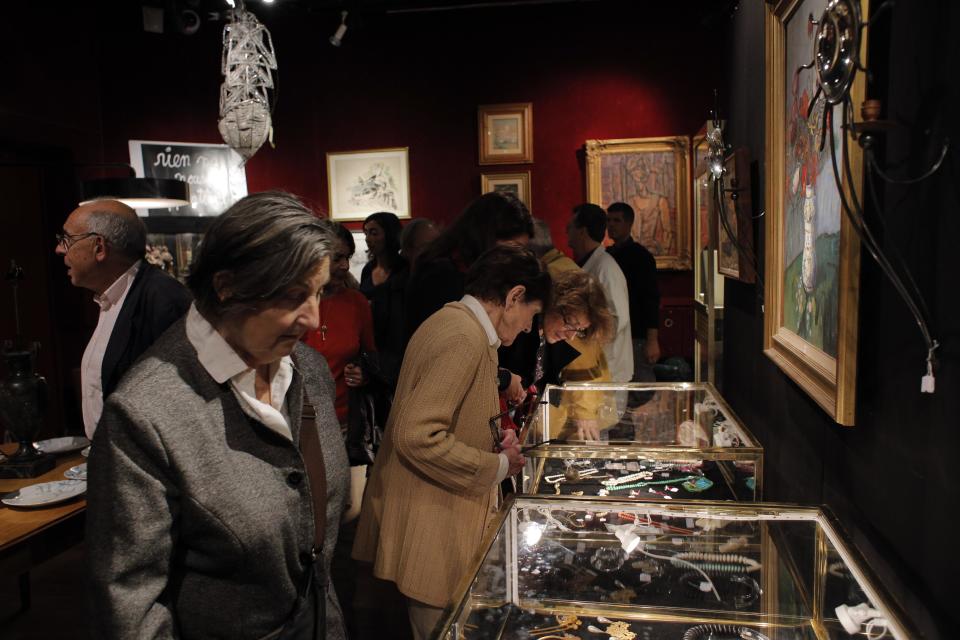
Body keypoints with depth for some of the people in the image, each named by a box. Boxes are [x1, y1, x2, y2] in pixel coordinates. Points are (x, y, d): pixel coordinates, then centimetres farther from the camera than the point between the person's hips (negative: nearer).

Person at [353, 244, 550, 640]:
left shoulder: (456, 322, 10)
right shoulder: (464, 338, -22)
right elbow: (416, 436, -29)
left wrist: (492, 441, 7)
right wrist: (497, 467, -17)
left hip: (441, 512, 10)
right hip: (433, 531, -10)